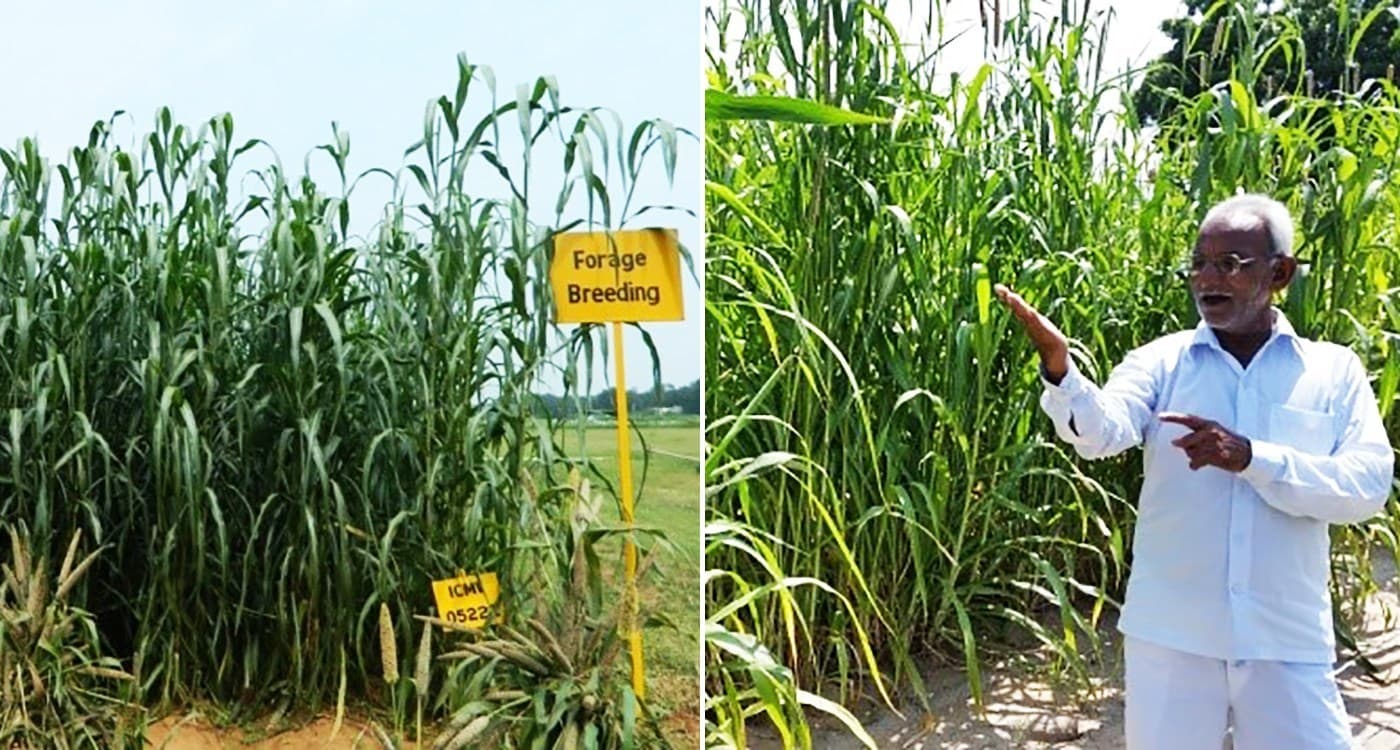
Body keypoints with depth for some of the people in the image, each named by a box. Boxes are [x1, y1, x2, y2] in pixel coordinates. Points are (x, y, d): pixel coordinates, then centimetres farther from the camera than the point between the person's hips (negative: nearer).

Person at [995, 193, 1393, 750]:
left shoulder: (1334, 371, 2)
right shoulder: (1162, 361, 0)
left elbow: (1369, 486, -9)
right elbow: (1103, 432, -19)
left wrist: (1250, 457, -20)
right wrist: (1059, 370, -38)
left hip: (1287, 642, 0)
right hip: (1170, 635, 0)